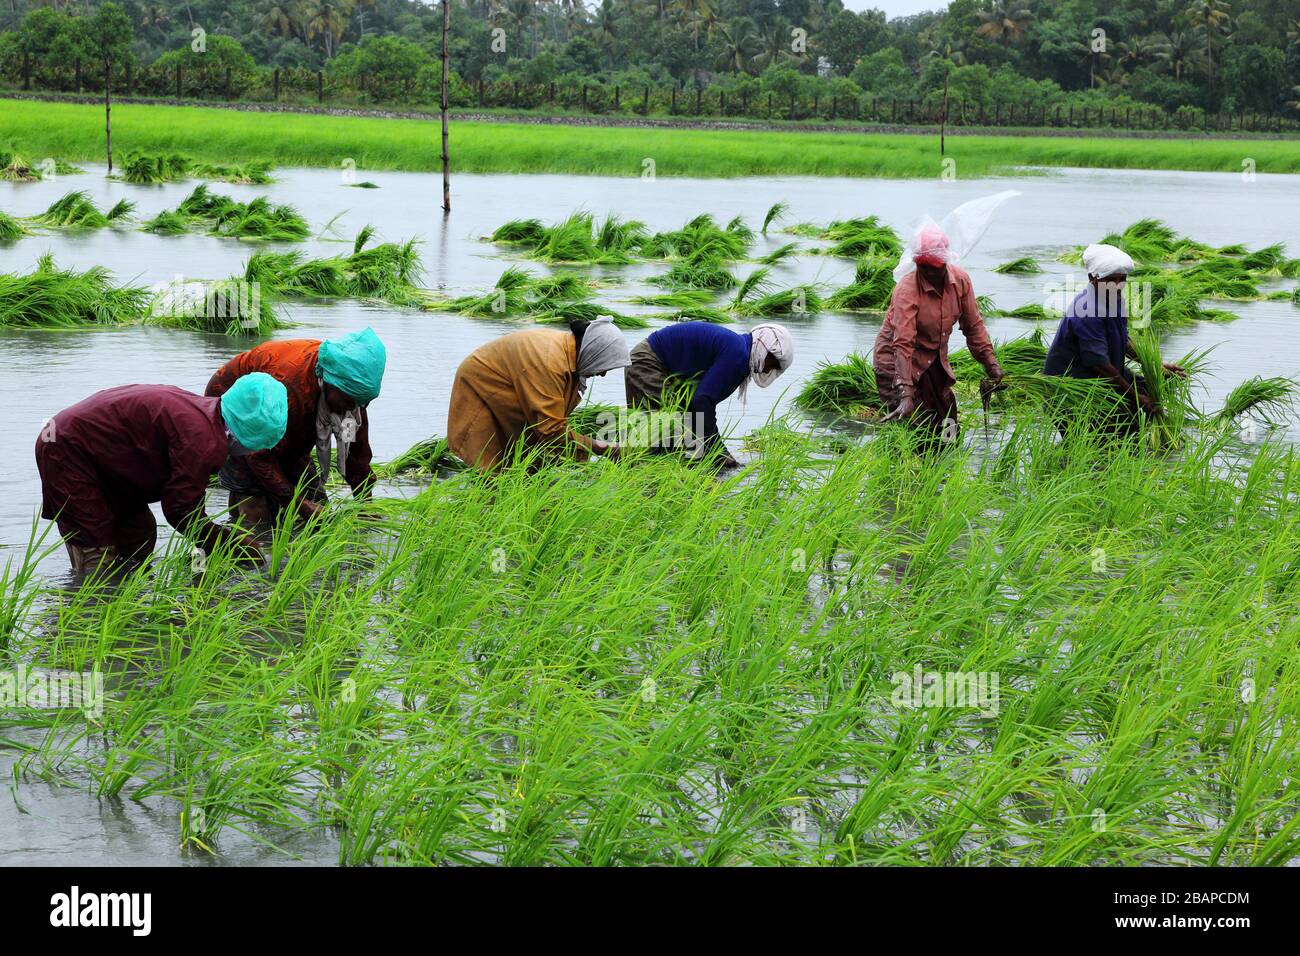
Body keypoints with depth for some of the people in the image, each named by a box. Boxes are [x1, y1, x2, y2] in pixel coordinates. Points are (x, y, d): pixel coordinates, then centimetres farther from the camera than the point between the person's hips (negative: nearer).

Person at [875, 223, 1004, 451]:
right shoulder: (907, 289, -26)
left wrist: (990, 363, 0)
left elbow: (973, 326, 4)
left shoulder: (960, 280, -9)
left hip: (934, 359, 6)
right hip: (896, 360, -6)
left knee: (948, 436, 5)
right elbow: (903, 343, -32)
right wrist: (906, 395, -39)